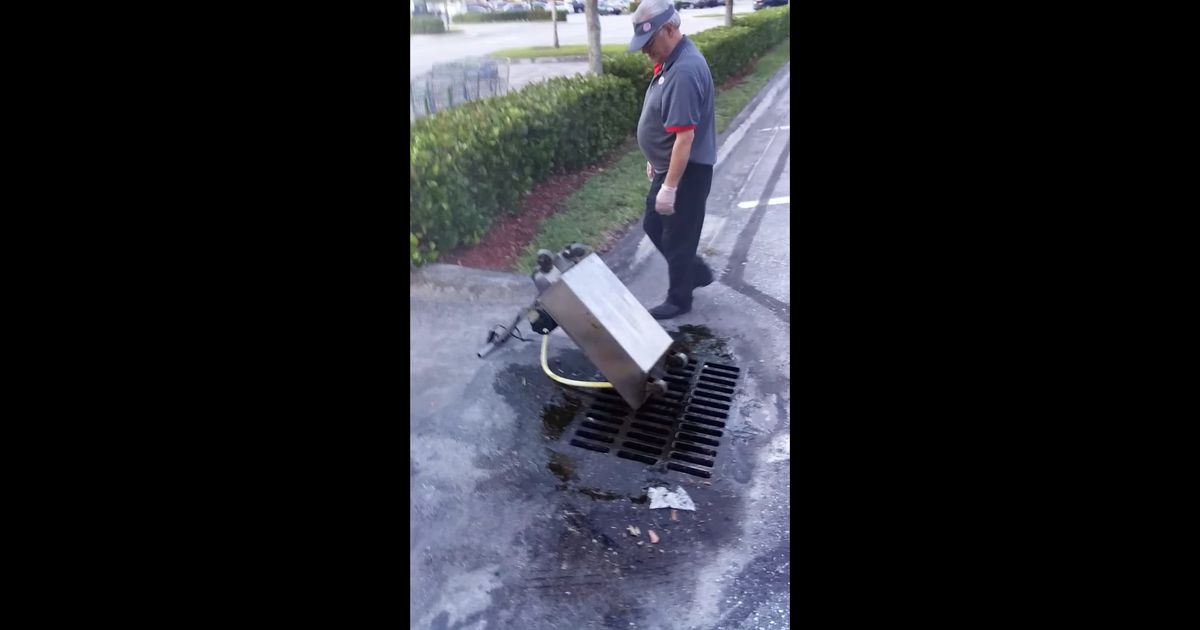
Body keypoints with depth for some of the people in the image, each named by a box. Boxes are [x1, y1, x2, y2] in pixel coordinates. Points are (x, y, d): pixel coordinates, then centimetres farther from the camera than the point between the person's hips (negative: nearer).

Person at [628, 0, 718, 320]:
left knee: (677, 237, 4)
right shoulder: (671, 60, 7)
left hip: (686, 172, -10)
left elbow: (685, 136, -28)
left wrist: (669, 188, -27)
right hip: (668, 166, 10)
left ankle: (679, 299, 24)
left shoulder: (685, 71, -25)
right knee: (654, 226, 20)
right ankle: (697, 272, 37)